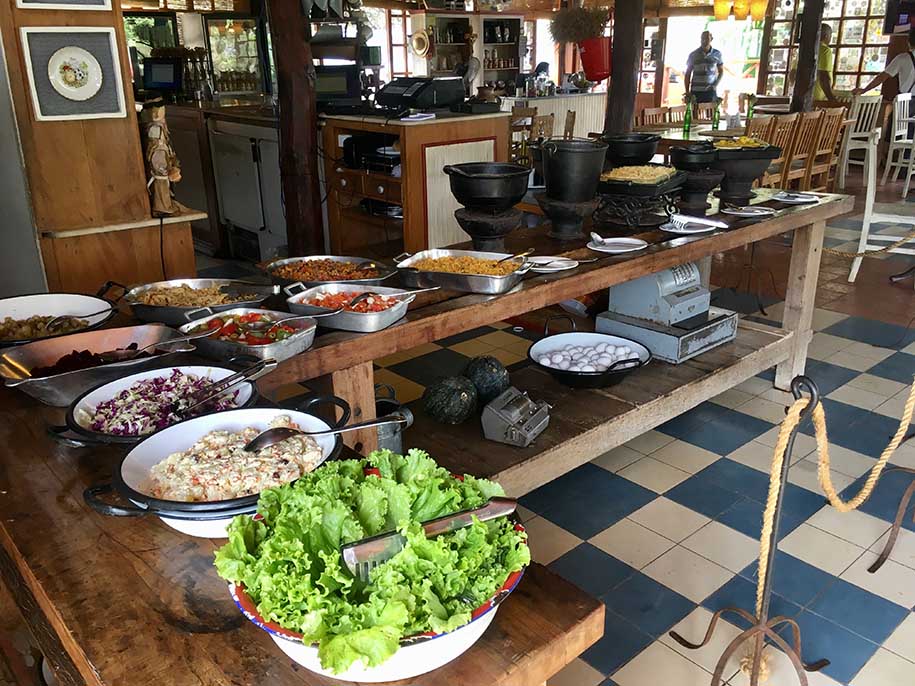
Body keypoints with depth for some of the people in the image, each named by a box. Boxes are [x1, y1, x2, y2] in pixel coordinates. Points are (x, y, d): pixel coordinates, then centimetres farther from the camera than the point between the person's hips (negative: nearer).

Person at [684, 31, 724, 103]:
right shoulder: (693, 55, 3)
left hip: (711, 92, 0)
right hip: (695, 92, 0)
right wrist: (687, 93, 0)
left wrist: (716, 85, -2)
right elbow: (687, 74, 7)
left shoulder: (717, 54, 5)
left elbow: (721, 72, 15)